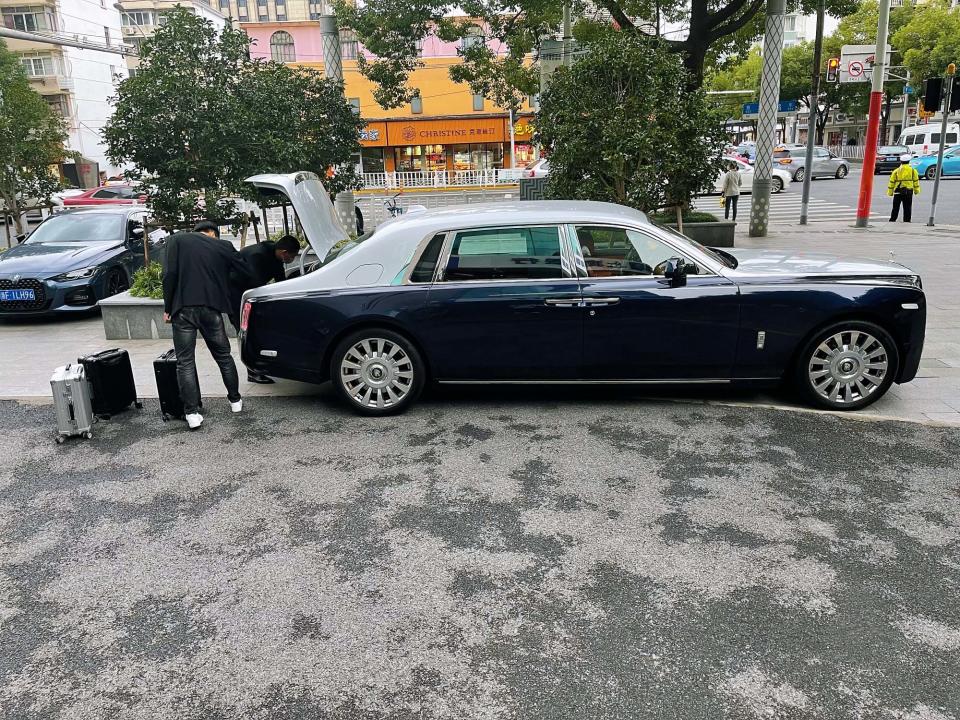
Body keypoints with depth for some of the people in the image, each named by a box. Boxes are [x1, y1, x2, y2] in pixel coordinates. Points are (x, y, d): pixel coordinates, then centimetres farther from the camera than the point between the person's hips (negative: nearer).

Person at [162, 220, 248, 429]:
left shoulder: (177, 240, 6)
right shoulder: (223, 246, 10)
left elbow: (169, 275, -3)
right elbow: (246, 271, 11)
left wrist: (167, 308, 2)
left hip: (184, 309, -1)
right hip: (211, 308, 2)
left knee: (185, 362, 3)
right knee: (223, 355, 18)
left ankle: (192, 413, -1)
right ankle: (235, 400, 27)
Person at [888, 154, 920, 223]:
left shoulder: (896, 171, 2)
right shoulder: (913, 170, 1)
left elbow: (891, 182, 2)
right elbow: (916, 181, 3)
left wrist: (890, 192, 8)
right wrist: (916, 190, 13)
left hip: (897, 192, 1)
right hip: (908, 192, -1)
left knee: (895, 208, 9)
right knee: (907, 208, 4)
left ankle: (892, 220, 10)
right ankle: (906, 221, 4)